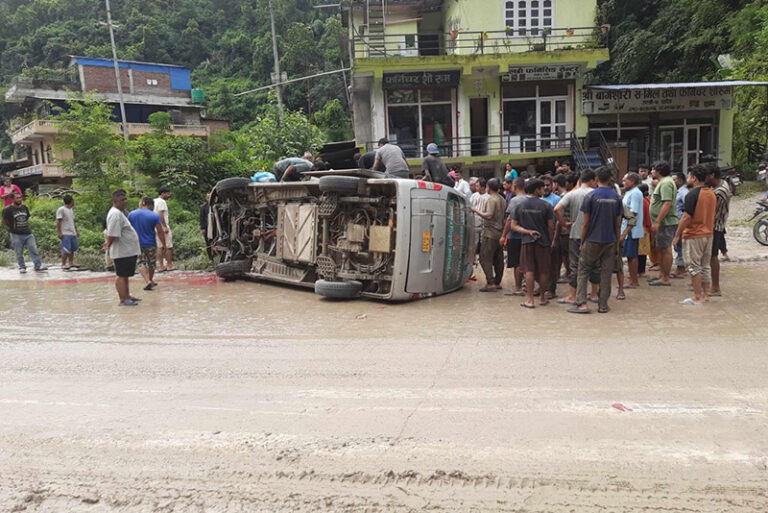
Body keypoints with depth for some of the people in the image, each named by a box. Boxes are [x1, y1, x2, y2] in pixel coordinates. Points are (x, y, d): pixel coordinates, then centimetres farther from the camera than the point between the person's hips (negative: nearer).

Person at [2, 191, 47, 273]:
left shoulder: (24, 207, 8)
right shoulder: (8, 209, -6)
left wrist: (25, 226, 14)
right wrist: (12, 227, 6)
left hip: (28, 233, 3)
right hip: (16, 235, -3)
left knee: (34, 250, -3)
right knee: (19, 253, 4)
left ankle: (38, 266, -2)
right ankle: (22, 267, 15)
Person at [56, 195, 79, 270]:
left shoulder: (71, 210, 17)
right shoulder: (61, 209, -8)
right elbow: (58, 222, -11)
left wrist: (76, 231, 23)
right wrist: (59, 233, -16)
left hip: (73, 233, 8)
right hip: (65, 234, -8)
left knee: (72, 249, 10)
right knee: (66, 250, -8)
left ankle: (71, 263, 18)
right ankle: (63, 264, 0)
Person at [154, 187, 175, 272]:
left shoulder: (154, 201, 18)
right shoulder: (162, 201, -11)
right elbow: (161, 214, -20)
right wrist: (165, 227, -21)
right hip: (163, 227, -9)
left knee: (160, 247, 9)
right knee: (168, 246, -2)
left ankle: (160, 266, 9)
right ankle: (169, 265, 1)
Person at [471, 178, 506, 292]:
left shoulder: (491, 199, -12)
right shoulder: (502, 200, 15)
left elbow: (489, 215, -22)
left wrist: (476, 211, -12)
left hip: (490, 233, -9)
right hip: (500, 233, 9)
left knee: (485, 258, -7)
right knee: (498, 259, 11)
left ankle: (490, 283, -12)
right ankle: (497, 282, 17)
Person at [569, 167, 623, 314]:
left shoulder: (591, 196, -8)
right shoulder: (616, 197, 2)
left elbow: (585, 223, -7)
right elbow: (618, 224, 5)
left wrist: (582, 242, 2)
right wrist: (617, 244, 13)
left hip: (592, 241, -3)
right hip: (610, 241, 3)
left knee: (583, 271, 7)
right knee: (606, 273, 9)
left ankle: (582, 303, 1)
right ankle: (603, 305, 13)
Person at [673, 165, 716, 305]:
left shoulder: (693, 194, -16)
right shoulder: (712, 194, 8)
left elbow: (686, 217, -20)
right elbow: (714, 216, 15)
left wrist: (677, 235, -14)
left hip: (693, 235, -8)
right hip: (708, 235, 8)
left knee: (694, 267, -1)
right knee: (705, 266, 14)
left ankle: (697, 297, 1)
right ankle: (705, 294, 20)